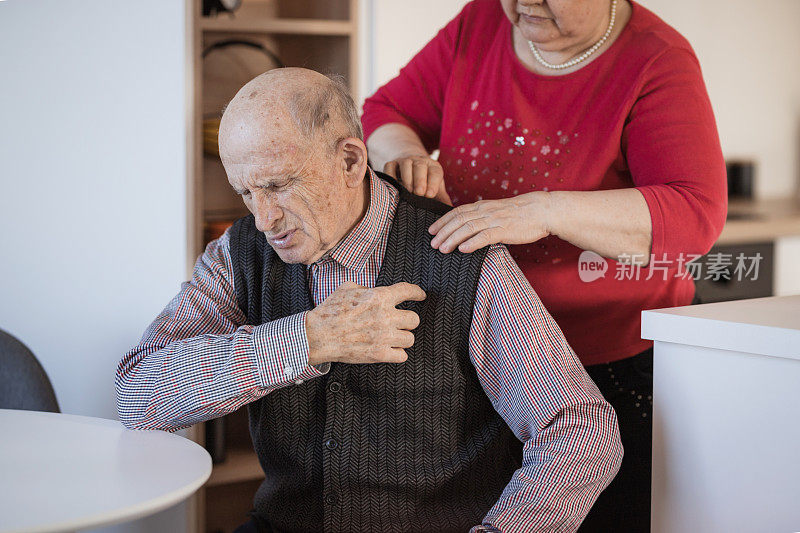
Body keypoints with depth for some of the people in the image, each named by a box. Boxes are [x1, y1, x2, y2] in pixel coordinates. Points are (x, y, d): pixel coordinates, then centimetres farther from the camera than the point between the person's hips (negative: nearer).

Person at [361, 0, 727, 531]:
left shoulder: (658, 62, -14)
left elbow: (696, 213, -26)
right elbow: (386, 111, 9)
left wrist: (544, 212, -37)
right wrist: (404, 154, -16)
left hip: (616, 362, -4)